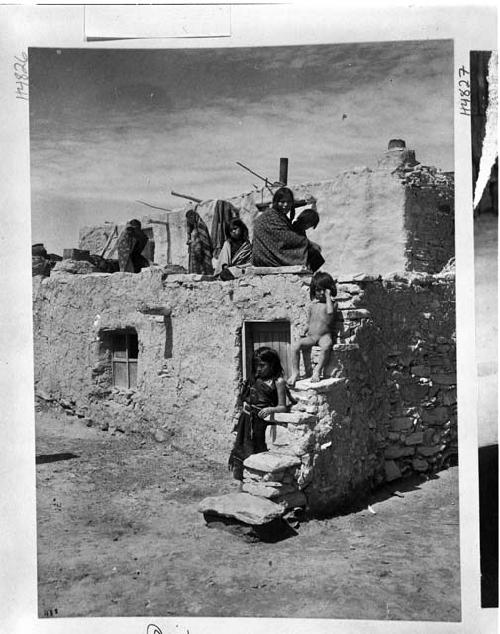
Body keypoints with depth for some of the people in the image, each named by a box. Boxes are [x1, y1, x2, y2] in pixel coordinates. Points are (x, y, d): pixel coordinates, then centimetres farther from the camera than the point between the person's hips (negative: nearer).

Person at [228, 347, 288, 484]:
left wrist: (271, 409, -26)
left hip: (260, 423, -6)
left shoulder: (278, 382, -5)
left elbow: (282, 407, -8)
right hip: (246, 421, 7)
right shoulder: (255, 379, 14)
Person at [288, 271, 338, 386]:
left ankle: (318, 371, -28)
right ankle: (295, 372, -16)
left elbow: (330, 312, -21)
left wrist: (328, 296, -12)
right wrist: (306, 331, 10)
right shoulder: (312, 305, 17)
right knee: (295, 346, -22)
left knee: (326, 346, -39)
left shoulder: (332, 303, 4)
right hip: (311, 336, 4)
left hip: (325, 335, -4)